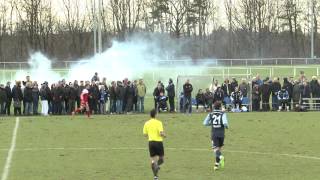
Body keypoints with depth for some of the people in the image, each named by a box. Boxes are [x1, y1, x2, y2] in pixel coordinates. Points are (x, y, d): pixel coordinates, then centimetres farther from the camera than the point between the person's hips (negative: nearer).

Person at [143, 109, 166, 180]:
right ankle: (157, 165, -21)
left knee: (153, 159, 8)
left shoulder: (147, 123, 4)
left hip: (151, 142, 3)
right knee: (161, 158, 12)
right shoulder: (158, 122, -9)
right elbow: (161, 133, -17)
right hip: (158, 142, -3)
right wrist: (164, 135, 5)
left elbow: (145, 134, 7)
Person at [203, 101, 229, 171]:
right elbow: (225, 123, -17)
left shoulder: (210, 114, 3)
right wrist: (227, 126, 5)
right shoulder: (223, 114, -3)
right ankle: (217, 164, 19)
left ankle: (220, 157, -38)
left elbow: (205, 123, 0)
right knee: (219, 148, 16)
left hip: (214, 134, 0)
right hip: (221, 134, 0)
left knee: (216, 149, -6)